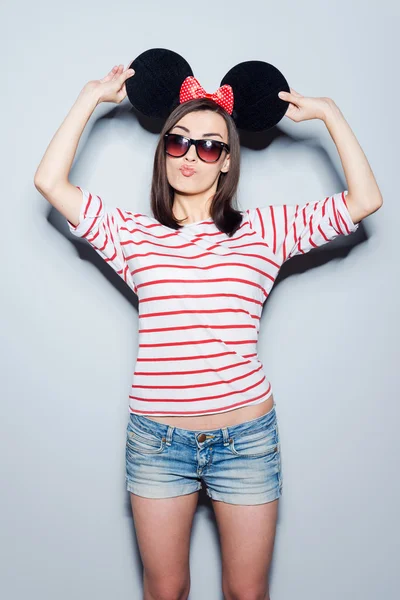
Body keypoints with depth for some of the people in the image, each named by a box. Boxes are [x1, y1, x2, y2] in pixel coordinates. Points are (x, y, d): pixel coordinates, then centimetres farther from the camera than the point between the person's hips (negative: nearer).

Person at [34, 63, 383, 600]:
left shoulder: (265, 229, 2)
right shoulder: (133, 235, 4)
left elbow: (365, 200, 0)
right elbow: (51, 182, -2)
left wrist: (327, 111, 1)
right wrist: (93, 97, 4)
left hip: (247, 436, 0)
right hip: (157, 438, 1)